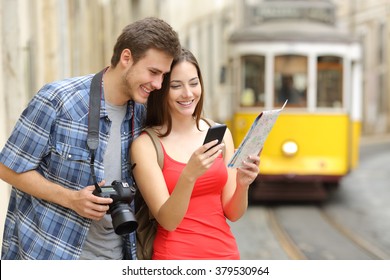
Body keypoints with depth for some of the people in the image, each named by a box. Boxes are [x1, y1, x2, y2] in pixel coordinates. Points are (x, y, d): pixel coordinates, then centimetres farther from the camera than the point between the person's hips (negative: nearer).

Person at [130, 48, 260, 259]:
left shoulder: (220, 133, -1)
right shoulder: (145, 144, -11)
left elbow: (233, 214, 1)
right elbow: (167, 221, -16)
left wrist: (242, 184, -18)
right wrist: (189, 175, -30)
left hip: (225, 253, 3)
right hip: (176, 255, -3)